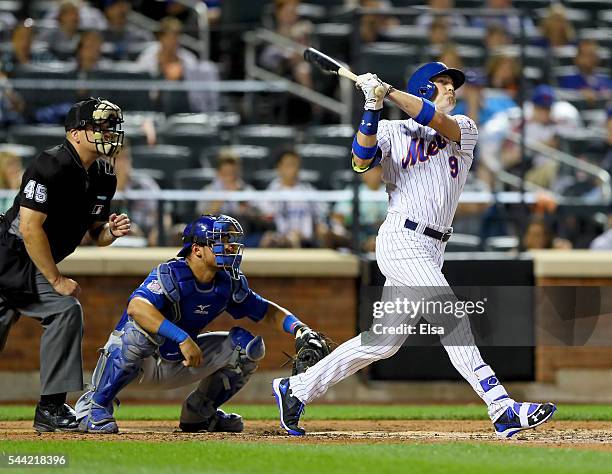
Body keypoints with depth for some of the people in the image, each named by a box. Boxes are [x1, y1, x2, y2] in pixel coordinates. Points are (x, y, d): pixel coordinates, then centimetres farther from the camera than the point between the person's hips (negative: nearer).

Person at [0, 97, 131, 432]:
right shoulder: (52, 166, -20)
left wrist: (111, 231, -10)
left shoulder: (102, 176, 6)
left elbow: (96, 235, 14)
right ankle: (51, 409, -12)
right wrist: (57, 280, -20)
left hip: (29, 266, 9)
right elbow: (31, 227, -24)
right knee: (65, 309, -17)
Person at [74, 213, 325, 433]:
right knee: (141, 328, -40)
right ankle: (95, 404, -26)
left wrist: (298, 327, -9)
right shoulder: (170, 275, -25)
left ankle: (199, 412, 11)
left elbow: (266, 311, 11)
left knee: (248, 345, -3)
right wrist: (183, 339, -51)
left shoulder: (229, 283, -3)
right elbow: (136, 306, -44)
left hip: (179, 364, 7)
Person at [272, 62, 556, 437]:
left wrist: (387, 91, -18)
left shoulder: (464, 128, 13)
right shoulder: (392, 131, 6)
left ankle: (296, 389, 19)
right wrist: (373, 111, -22)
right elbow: (361, 162, -11)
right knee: (453, 322, -16)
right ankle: (503, 410, -21)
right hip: (402, 241, -6)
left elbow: (439, 123, -9)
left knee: (383, 341, 9)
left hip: (431, 251, 6)